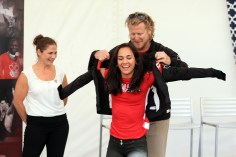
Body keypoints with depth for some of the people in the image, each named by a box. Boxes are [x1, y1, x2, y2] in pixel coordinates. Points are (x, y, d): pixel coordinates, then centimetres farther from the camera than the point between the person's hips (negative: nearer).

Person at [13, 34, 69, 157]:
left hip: (60, 123, 4)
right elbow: (17, 101, -3)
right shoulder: (27, 74, -8)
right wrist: (28, 120, 4)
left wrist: (55, 111, 13)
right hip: (36, 124, -4)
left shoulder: (60, 73, 3)